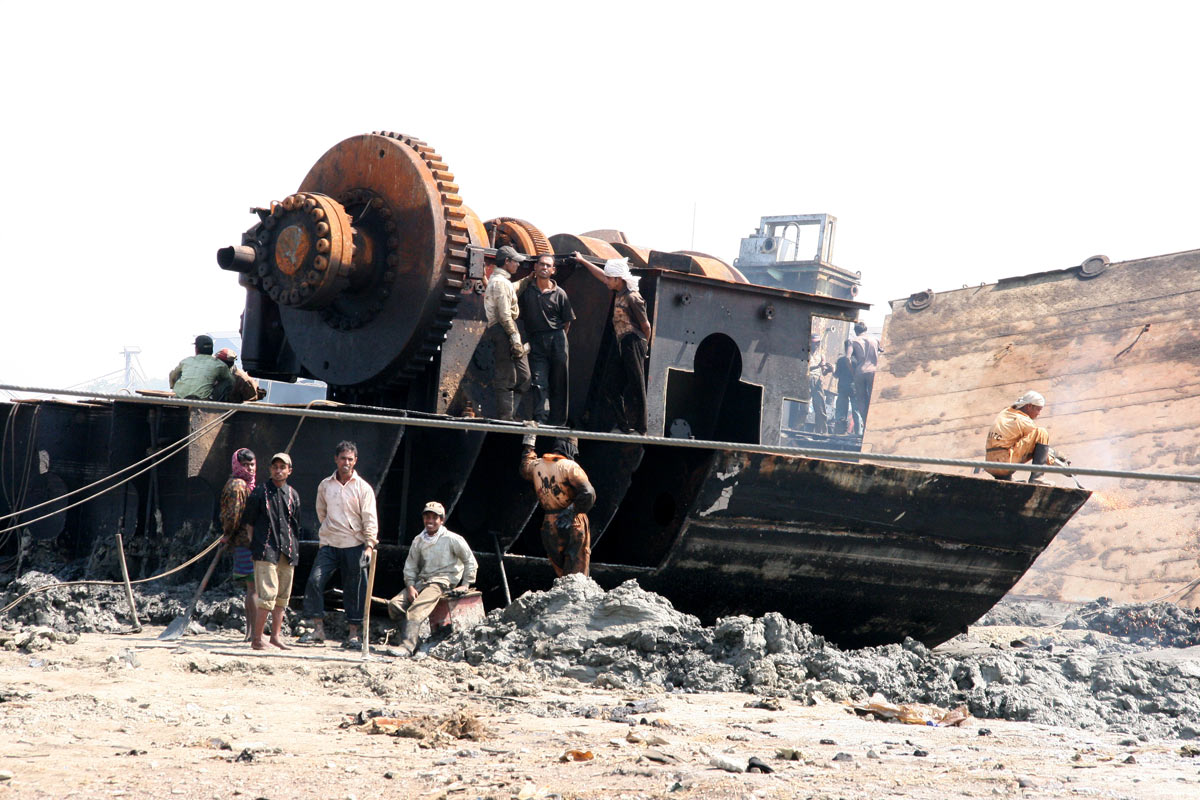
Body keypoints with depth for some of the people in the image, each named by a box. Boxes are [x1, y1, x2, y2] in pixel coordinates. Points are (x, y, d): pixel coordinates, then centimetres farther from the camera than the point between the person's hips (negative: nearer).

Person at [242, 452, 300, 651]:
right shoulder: (260, 492, -1)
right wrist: (254, 545, 1)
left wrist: (294, 549, 12)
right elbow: (249, 521, 4)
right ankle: (257, 638, -9)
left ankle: (275, 636, 18)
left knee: (283, 596, 9)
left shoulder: (293, 495, 11)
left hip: (287, 552, 5)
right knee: (268, 594, -13)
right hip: (266, 550, -5)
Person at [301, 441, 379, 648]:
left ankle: (353, 634, 7)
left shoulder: (363, 488, 0)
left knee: (354, 590, 0)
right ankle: (318, 628, -7)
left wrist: (369, 544, -13)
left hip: (354, 545, -2)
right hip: (328, 545, 2)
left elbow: (370, 518, -4)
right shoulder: (325, 485, 9)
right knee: (315, 581, -13)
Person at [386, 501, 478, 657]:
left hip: (442, 581, -6)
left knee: (417, 609, -31)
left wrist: (465, 584, -3)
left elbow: (470, 562, 5)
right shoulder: (418, 541, 14)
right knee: (394, 605, -17)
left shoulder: (452, 539, -1)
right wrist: (410, 586, -1)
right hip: (422, 581, 6)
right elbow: (410, 566, 15)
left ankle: (407, 646, -41)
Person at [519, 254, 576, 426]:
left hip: (557, 340, 0)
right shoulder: (526, 290, 7)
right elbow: (520, 315, 13)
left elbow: (567, 321, 10)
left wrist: (559, 338, 4)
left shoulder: (559, 293, 5)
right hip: (536, 341, 0)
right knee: (539, 384, -9)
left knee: (558, 384, 3)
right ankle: (540, 420, -15)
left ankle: (557, 421, 9)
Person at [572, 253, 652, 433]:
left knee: (635, 387, -7)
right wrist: (582, 261, 36)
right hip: (623, 345, 9)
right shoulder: (618, 292, 11)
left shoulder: (632, 297, -14)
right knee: (611, 385, 7)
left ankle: (639, 428, -4)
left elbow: (645, 325, -8)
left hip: (633, 344, -9)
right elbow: (602, 276, 27)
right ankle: (623, 424, 10)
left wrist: (644, 345, 7)